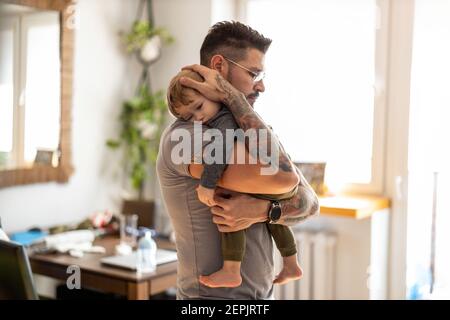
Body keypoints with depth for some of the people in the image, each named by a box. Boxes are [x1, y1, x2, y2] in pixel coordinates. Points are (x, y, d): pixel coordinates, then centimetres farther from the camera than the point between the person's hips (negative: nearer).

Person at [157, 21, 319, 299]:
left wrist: (260, 211, -22)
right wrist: (232, 97, -23)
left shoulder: (244, 133, 7)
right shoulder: (185, 137, -21)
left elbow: (310, 202, -2)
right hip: (214, 295, -8)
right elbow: (285, 178, -29)